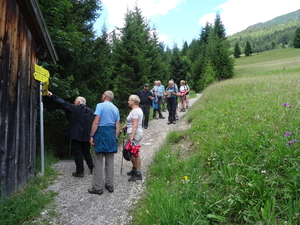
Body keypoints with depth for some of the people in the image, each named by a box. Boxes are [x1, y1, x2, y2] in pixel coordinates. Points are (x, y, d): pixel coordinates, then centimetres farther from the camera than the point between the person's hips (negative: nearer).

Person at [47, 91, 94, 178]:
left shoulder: (74, 109, -8)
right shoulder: (91, 111, 6)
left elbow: (63, 103, -5)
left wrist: (52, 96, 3)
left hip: (76, 136, -5)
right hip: (86, 136, 6)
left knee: (77, 153, 4)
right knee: (86, 152, 19)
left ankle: (80, 171, 9)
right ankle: (92, 168, 24)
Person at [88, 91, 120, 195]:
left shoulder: (100, 105, -4)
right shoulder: (116, 109, 13)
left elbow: (96, 122, -12)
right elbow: (117, 126, 11)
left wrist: (91, 136, -8)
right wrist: (115, 138, 17)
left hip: (101, 133, -5)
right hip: (111, 135, 6)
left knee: (98, 162, 1)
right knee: (110, 162, 12)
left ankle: (98, 187, 7)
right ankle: (110, 185, 21)